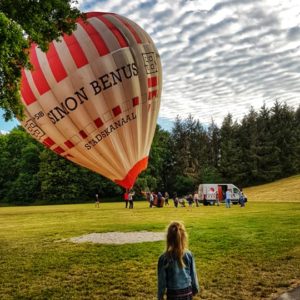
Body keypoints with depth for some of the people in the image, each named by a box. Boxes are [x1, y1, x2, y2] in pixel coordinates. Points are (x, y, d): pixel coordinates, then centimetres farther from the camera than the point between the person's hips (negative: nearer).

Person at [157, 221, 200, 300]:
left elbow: (161, 280, -9)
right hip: (187, 292, 3)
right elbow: (193, 274, 2)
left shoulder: (164, 258, -16)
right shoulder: (189, 254, -8)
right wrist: (195, 289, 18)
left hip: (173, 293, -3)